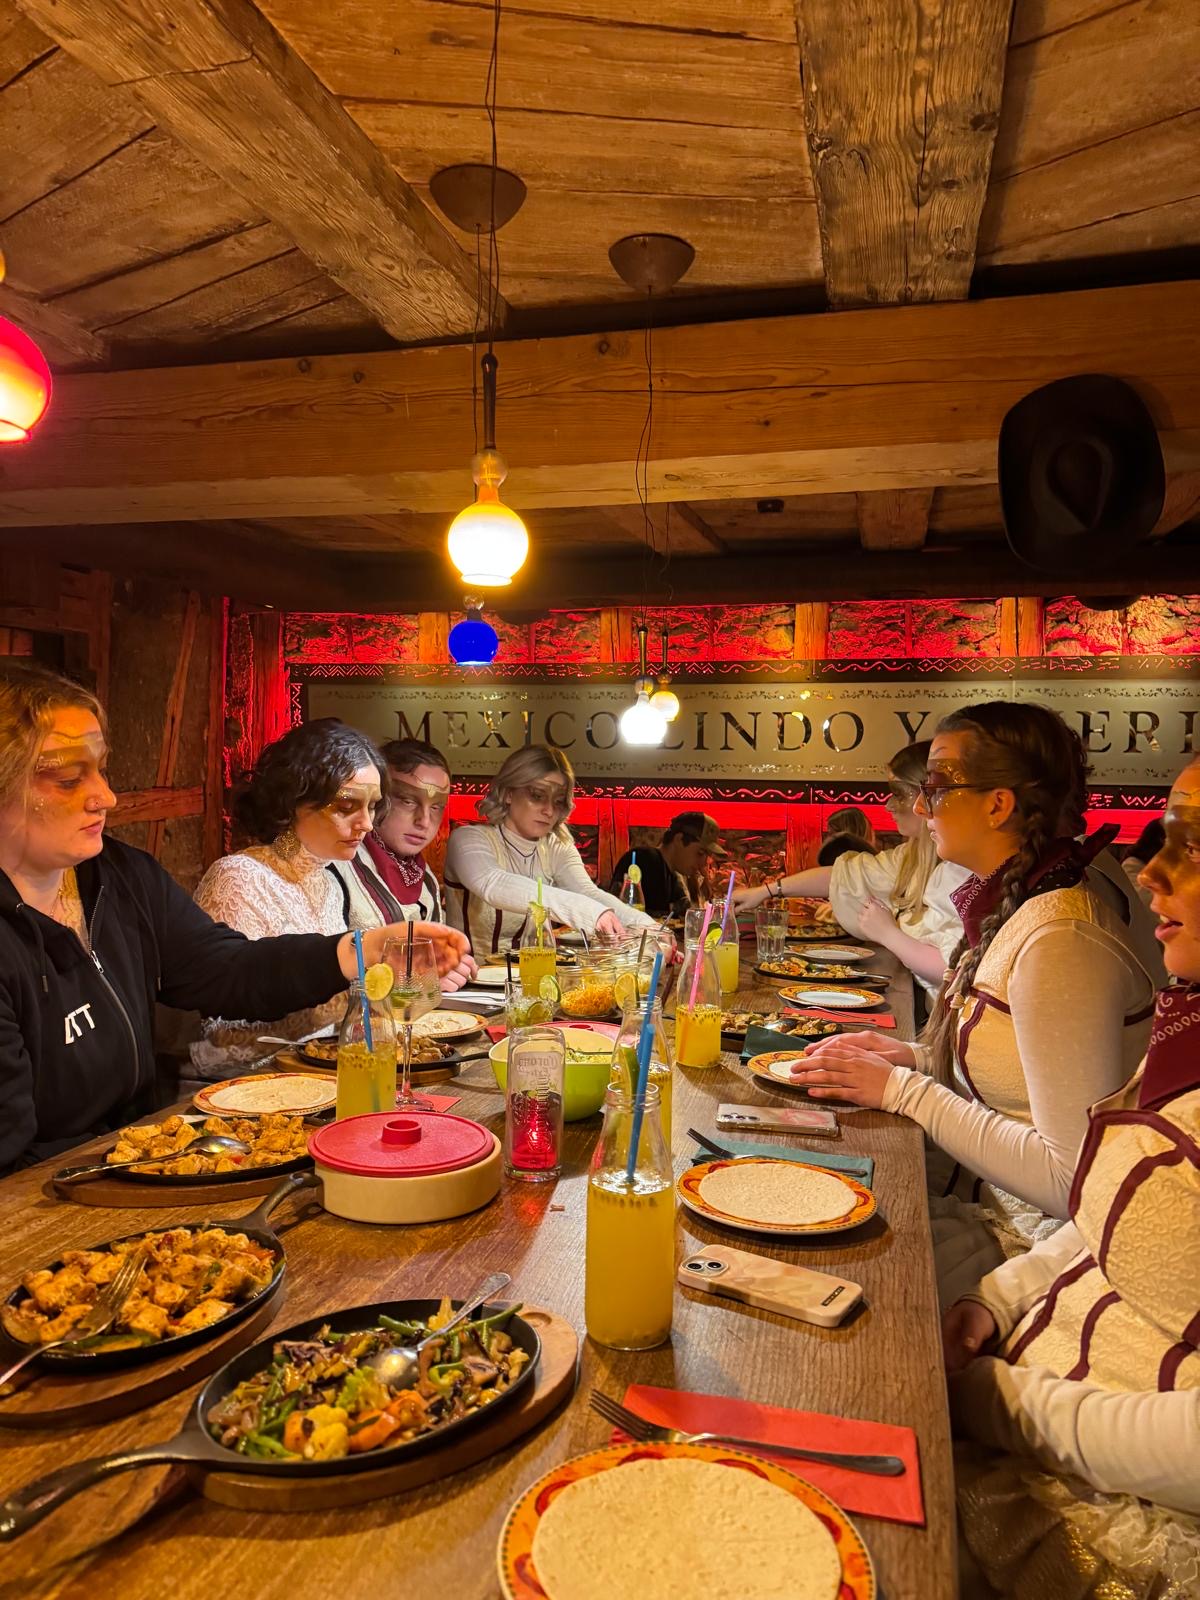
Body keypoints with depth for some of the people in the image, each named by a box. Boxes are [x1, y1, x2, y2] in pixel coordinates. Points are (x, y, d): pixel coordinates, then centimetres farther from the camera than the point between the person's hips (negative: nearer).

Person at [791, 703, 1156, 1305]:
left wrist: (904, 1090, -19)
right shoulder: (1012, 908, 6)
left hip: (1034, 1242, -8)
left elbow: (1072, 1177, -26)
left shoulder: (1059, 939, -24)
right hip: (988, 1204, 8)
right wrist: (913, 1059, 2)